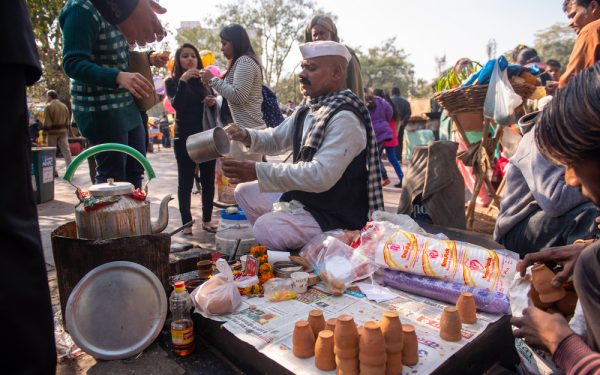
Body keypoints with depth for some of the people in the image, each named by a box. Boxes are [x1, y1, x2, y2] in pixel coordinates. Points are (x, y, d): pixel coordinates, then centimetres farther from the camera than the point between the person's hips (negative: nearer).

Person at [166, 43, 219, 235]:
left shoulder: (204, 81, 15)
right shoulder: (172, 81, 3)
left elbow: (213, 109, 20)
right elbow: (177, 105, -14)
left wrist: (213, 102, -2)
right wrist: (183, 81, -21)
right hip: (185, 138, -4)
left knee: (208, 179, 5)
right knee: (185, 181, -1)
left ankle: (207, 220, 14)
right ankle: (187, 223, 4)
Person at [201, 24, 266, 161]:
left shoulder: (244, 62, -10)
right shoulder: (242, 62, 22)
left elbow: (238, 95, -20)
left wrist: (213, 80, -10)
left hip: (247, 131, -10)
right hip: (248, 129, 10)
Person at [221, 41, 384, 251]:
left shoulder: (344, 118, -24)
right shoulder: (307, 110, 5)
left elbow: (321, 175, -33)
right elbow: (275, 139, 14)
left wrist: (258, 171, -33)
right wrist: (245, 135, -9)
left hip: (336, 218, -9)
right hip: (303, 198, 9)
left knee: (265, 227, -26)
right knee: (245, 192, 13)